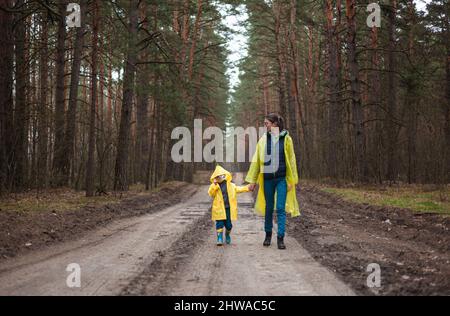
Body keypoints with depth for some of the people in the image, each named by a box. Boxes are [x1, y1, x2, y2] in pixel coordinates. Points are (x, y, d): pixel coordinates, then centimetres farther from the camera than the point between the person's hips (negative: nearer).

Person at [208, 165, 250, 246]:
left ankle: (227, 235, 34)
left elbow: (238, 189, 15)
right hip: (219, 209, -2)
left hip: (229, 208, 2)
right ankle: (220, 238, 3)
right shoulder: (214, 186, -1)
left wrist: (247, 188, 6)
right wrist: (214, 185, -24)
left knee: (228, 224, 9)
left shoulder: (231, 185, 7)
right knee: (220, 223, -5)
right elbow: (210, 193, -14)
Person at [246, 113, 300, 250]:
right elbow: (256, 160, 6)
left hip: (282, 178, -2)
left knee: (281, 208, -6)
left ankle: (281, 238, -2)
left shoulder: (286, 139, -1)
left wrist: (292, 180, -2)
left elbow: (291, 160, 1)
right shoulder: (263, 140, 3)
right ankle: (268, 235, 23)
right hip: (267, 178, 2)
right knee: (268, 207, 9)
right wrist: (252, 180, 5)